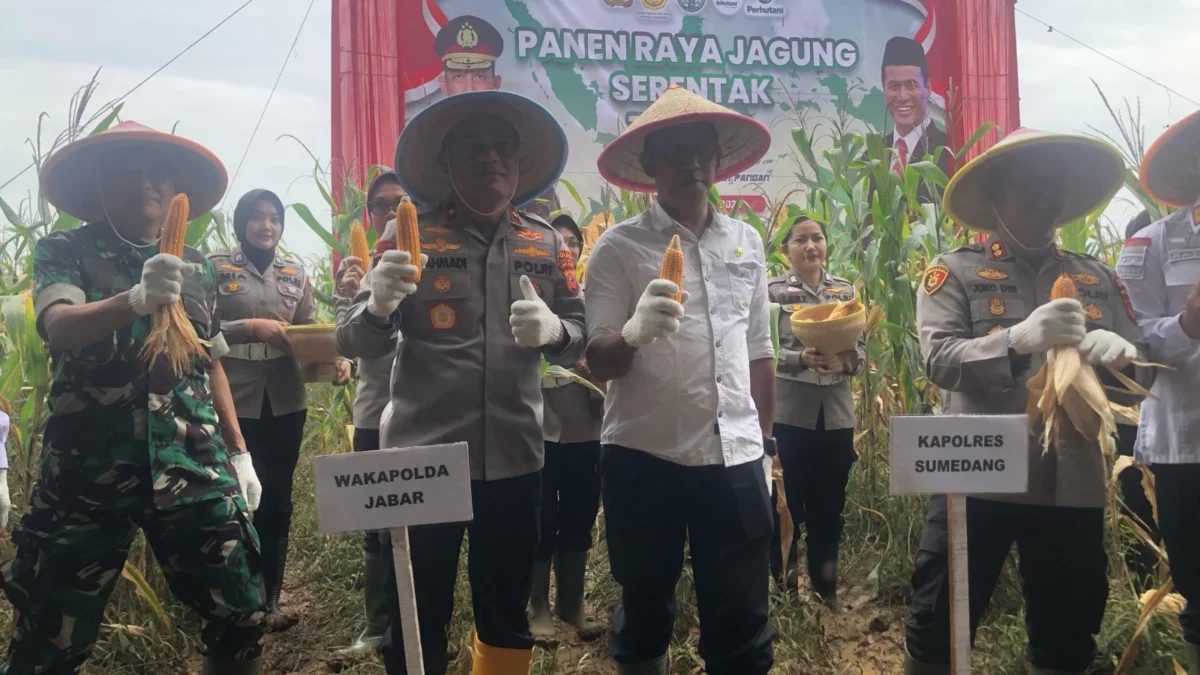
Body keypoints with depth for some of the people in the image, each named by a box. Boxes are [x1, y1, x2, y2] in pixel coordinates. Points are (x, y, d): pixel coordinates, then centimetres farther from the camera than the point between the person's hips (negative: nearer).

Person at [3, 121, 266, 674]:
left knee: (242, 615, 3)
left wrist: (239, 452, 14)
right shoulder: (63, 251, 1)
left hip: (193, 466, 3)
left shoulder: (198, 268, 11)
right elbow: (59, 327, -19)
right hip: (88, 468, -2)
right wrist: (137, 299, -38)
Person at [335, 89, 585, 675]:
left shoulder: (548, 245, 6)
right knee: (417, 620, 9)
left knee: (507, 617, 17)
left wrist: (553, 330, -15)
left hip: (513, 459, 3)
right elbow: (352, 344, -2)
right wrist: (379, 305, -25)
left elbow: (582, 338, 8)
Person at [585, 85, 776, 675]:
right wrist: (633, 332, -29)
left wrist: (765, 441, 15)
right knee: (644, 616, 13)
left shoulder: (748, 242, 10)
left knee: (743, 627, 11)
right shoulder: (619, 247, -3)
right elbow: (598, 363, -8)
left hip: (736, 457, 3)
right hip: (645, 458, -3)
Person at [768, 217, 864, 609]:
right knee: (787, 503, 4)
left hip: (837, 413, 4)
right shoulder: (774, 291, -2)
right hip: (789, 413, -3)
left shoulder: (845, 290, 9)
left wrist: (848, 359, -13)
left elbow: (862, 345, 8)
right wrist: (802, 359, -24)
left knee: (830, 505, 13)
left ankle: (825, 588, 28)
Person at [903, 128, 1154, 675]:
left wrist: (1122, 354, -13)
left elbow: (1140, 379, 11)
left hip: (1074, 484, 4)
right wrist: (1018, 339, -28)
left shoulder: (1097, 278, 13)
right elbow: (939, 361, -12)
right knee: (938, 629, 4)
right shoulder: (956, 271, 1)